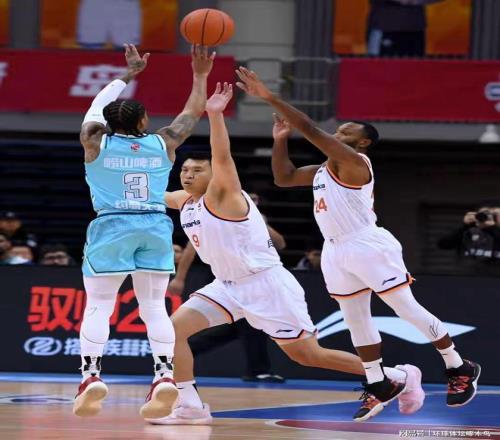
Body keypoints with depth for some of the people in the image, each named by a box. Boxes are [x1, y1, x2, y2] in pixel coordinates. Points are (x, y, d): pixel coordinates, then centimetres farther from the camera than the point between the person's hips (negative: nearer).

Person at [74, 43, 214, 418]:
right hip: (156, 226, 2)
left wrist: (129, 75, 31)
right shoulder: (163, 144, 5)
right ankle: (164, 375, -6)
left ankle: (91, 375, -12)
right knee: (154, 306, 6)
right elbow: (193, 113, 19)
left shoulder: (96, 143, 3)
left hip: (111, 227, -2)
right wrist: (201, 76, 29)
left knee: (98, 306, 1)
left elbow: (97, 108, 21)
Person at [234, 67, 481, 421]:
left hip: (369, 247, -9)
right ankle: (379, 386, 18)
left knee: (408, 311, -3)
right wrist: (280, 139, 12)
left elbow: (311, 129, -23)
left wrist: (269, 97, -25)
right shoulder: (323, 169, 13)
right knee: (356, 320, 10)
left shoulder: (355, 162, -15)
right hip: (336, 251, 9)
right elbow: (283, 178, 23)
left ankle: (460, 369, 8)